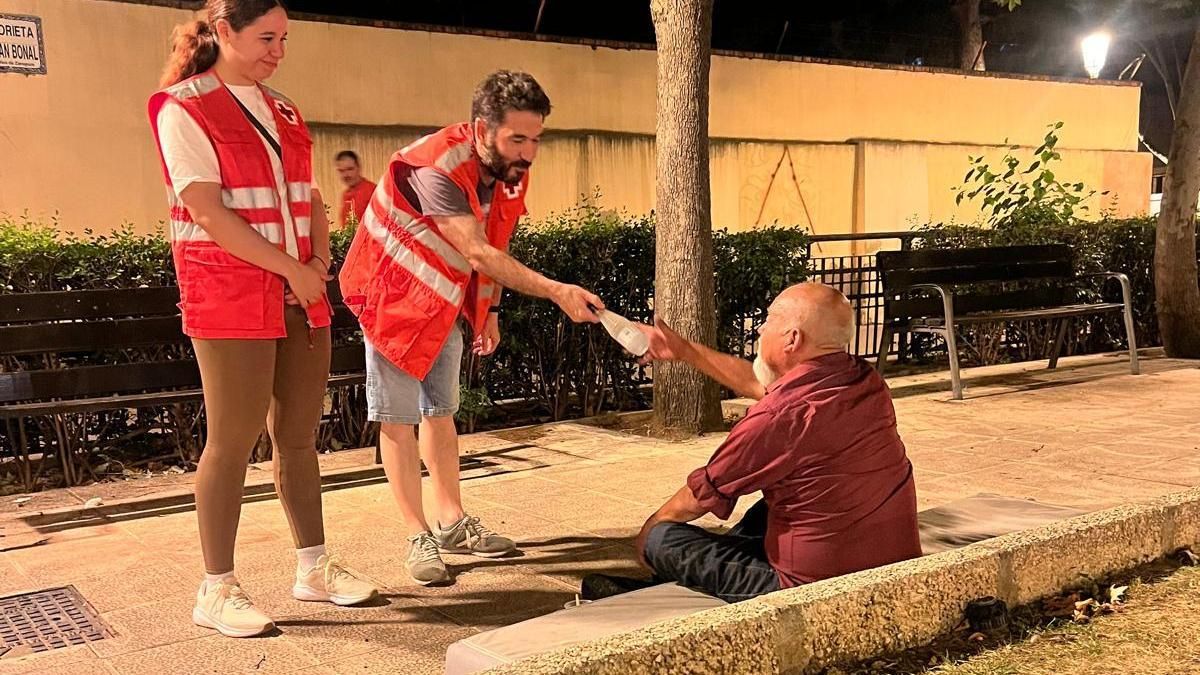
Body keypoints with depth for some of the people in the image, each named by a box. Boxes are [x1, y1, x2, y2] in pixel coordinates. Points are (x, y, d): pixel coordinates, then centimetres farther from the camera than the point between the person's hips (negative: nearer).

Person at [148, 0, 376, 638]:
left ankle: (314, 567, 21)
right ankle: (217, 591, 9)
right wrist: (291, 270, -15)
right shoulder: (183, 108, -6)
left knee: (299, 436, 10)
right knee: (233, 441, -2)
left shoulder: (282, 111, 15)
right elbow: (208, 212, -14)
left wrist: (319, 261, -1)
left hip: (300, 294, 7)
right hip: (229, 296, -6)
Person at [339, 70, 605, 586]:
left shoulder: (509, 171, -8)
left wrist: (490, 312, 9)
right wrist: (557, 292, -42)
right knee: (397, 416, -3)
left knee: (440, 410, 14)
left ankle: (451, 521, 22)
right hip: (393, 293, -7)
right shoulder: (436, 168, -32)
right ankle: (418, 535, 4)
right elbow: (479, 255, -37)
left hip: (446, 301, 8)